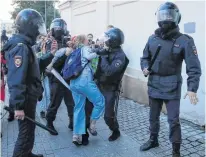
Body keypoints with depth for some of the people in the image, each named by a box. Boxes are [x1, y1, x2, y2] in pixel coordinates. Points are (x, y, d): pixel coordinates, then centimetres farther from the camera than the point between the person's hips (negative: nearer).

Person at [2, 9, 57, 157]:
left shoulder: (25, 46, 11)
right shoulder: (20, 47, -22)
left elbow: (36, 66, 18)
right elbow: (16, 80, -28)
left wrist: (50, 55, 7)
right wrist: (18, 105, -29)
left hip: (28, 97, 10)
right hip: (25, 99, -10)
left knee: (29, 129, 23)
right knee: (26, 132, 3)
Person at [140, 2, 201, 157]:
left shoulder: (184, 41, -11)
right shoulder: (152, 39, 3)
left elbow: (194, 67, -14)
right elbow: (145, 57, 15)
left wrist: (192, 88, -23)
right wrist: (145, 68, -6)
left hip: (172, 87, -4)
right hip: (154, 85, 5)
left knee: (173, 120, 0)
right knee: (153, 116, 19)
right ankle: (153, 140, 41)